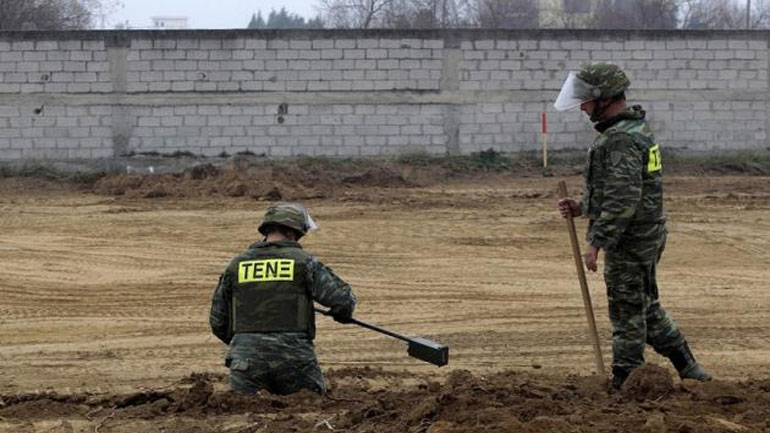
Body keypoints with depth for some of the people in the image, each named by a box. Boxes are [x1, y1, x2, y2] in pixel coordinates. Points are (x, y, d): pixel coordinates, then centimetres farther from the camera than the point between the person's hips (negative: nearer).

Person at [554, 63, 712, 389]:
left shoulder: (621, 140, -21)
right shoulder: (634, 129, 13)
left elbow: (623, 199, -27)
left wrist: (596, 243, -23)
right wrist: (582, 207, 12)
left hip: (629, 240, -10)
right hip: (646, 237, 10)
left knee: (628, 313, -1)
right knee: (647, 308, 19)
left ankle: (624, 383, 7)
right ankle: (689, 370, 24)